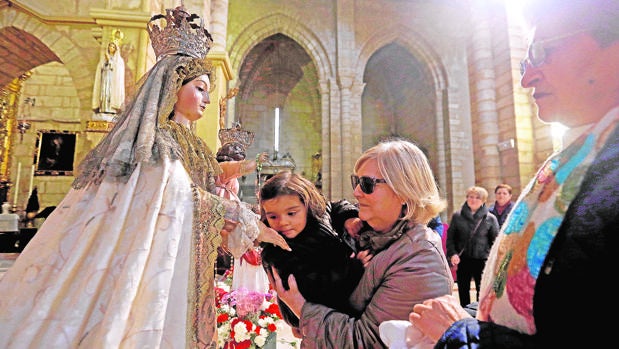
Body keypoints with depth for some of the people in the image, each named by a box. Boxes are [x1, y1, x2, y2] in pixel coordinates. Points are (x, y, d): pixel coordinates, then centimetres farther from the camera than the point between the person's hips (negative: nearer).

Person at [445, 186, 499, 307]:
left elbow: (495, 241, 2)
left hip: (482, 260, -1)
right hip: (462, 260, 1)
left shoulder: (490, 218, 0)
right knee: (463, 291, 14)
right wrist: (452, 253, -10)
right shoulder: (457, 216, 1)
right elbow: (450, 237, 3)